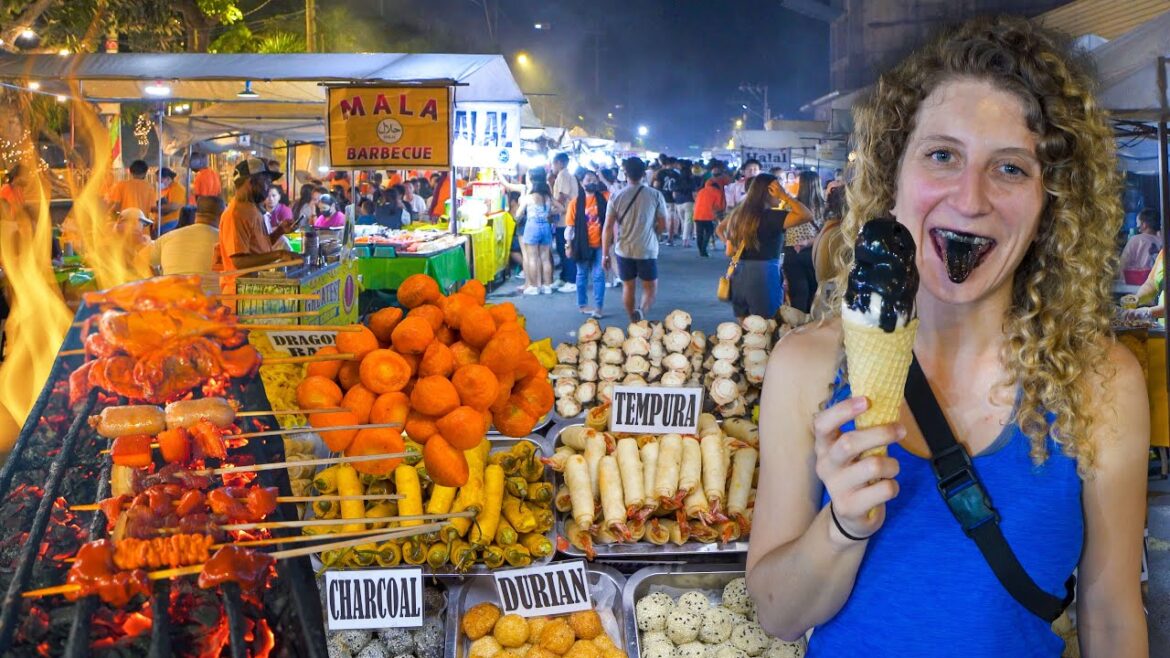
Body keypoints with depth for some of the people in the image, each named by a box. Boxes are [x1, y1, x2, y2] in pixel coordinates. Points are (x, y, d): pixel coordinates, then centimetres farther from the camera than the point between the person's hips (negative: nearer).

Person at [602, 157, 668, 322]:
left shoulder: (616, 197, -5)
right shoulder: (655, 195, -6)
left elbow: (608, 228, -5)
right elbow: (663, 226, -2)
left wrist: (606, 254, 3)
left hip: (624, 250, 1)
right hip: (647, 250, -1)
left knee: (628, 286, 17)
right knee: (650, 287, 10)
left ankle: (634, 323, 25)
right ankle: (642, 311, -19)